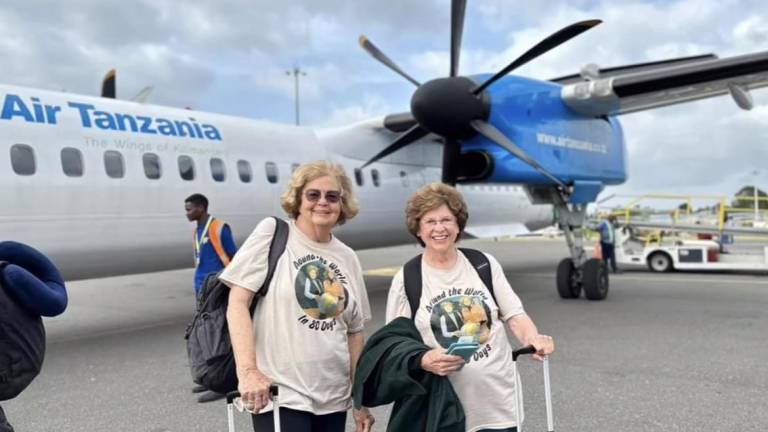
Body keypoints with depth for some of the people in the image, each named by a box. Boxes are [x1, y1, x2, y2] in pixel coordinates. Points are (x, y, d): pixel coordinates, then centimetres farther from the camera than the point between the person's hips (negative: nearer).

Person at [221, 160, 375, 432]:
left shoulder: (347, 257, 8)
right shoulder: (273, 233, -5)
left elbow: (354, 332, 12)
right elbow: (237, 303, -10)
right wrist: (248, 371, -19)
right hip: (280, 396, -5)